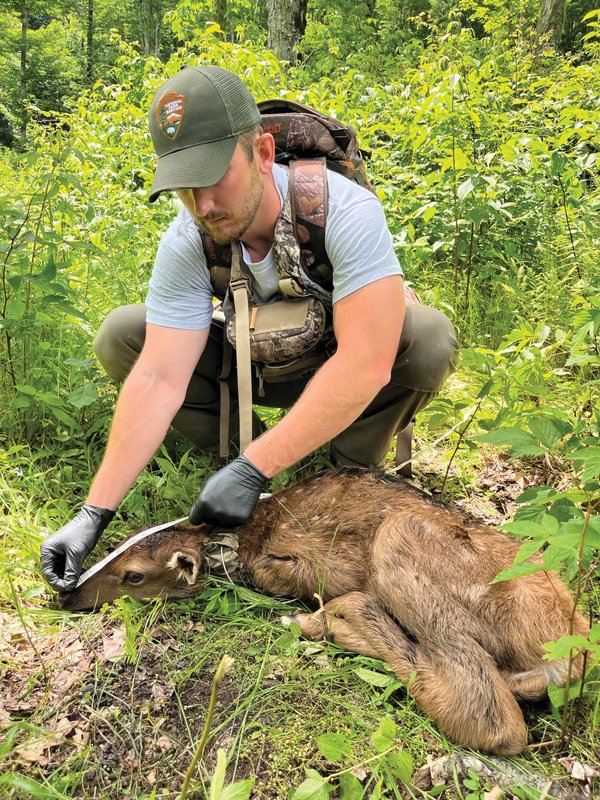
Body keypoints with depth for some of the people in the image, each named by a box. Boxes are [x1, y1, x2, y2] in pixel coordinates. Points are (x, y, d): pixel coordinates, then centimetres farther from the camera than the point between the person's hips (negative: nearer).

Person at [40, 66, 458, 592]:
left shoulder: (345, 210, -33)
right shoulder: (187, 243, -22)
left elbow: (367, 363, -40)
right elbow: (159, 379, -25)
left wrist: (253, 470, -41)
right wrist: (95, 514, -30)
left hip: (340, 365, -2)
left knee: (428, 338, -35)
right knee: (120, 336, -14)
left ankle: (351, 469, -9)